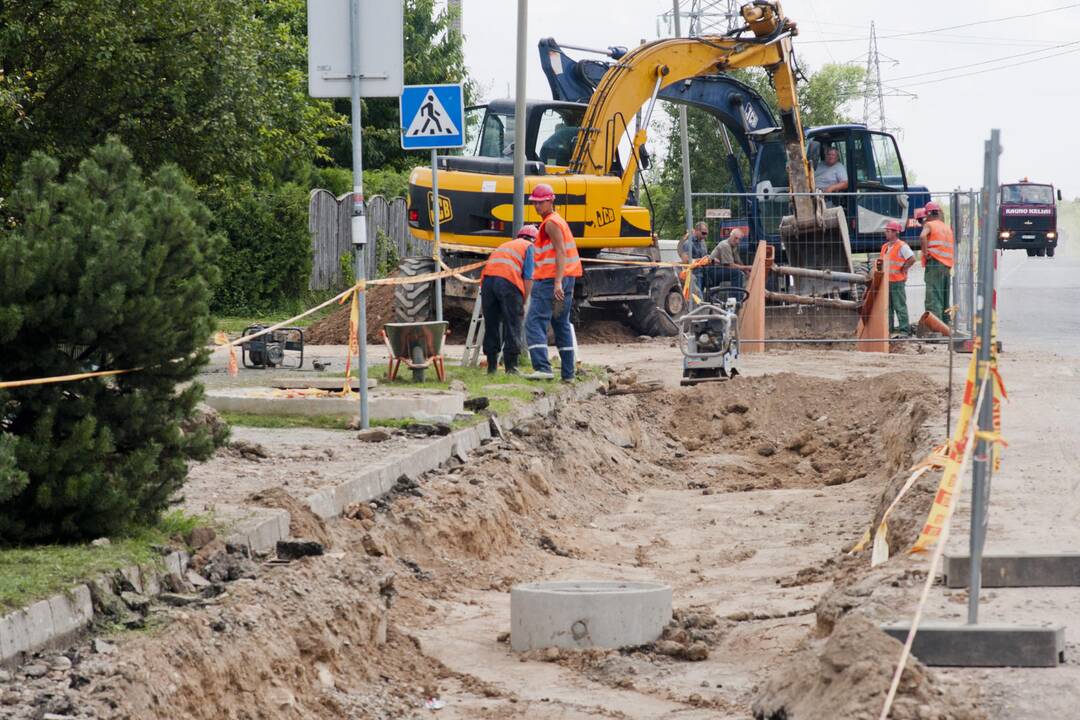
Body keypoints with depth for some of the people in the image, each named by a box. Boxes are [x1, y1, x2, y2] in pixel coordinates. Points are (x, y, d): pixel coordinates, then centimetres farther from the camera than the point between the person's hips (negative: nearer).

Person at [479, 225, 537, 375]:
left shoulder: (504, 245, 34)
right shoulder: (528, 247, 17)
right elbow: (528, 278, 4)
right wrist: (523, 303, 8)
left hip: (487, 279, 5)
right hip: (508, 282, -5)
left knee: (491, 325, 11)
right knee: (512, 326, 1)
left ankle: (492, 367, 13)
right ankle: (511, 367, -1)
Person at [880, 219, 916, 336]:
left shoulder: (902, 246, -11)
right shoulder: (885, 247, 16)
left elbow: (912, 259, -19)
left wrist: (903, 269, -12)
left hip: (897, 281, -8)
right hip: (886, 281, 9)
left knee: (900, 306, -7)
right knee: (887, 306, 11)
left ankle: (904, 329, -4)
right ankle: (889, 328, 18)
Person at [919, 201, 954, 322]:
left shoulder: (929, 225, -1)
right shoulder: (947, 227, 20)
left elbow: (922, 236, -22)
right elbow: (953, 245, 24)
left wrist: (925, 252, -13)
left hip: (934, 262, -7)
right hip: (947, 265, 7)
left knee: (933, 298, -12)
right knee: (944, 299, 15)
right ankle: (945, 322, 17)